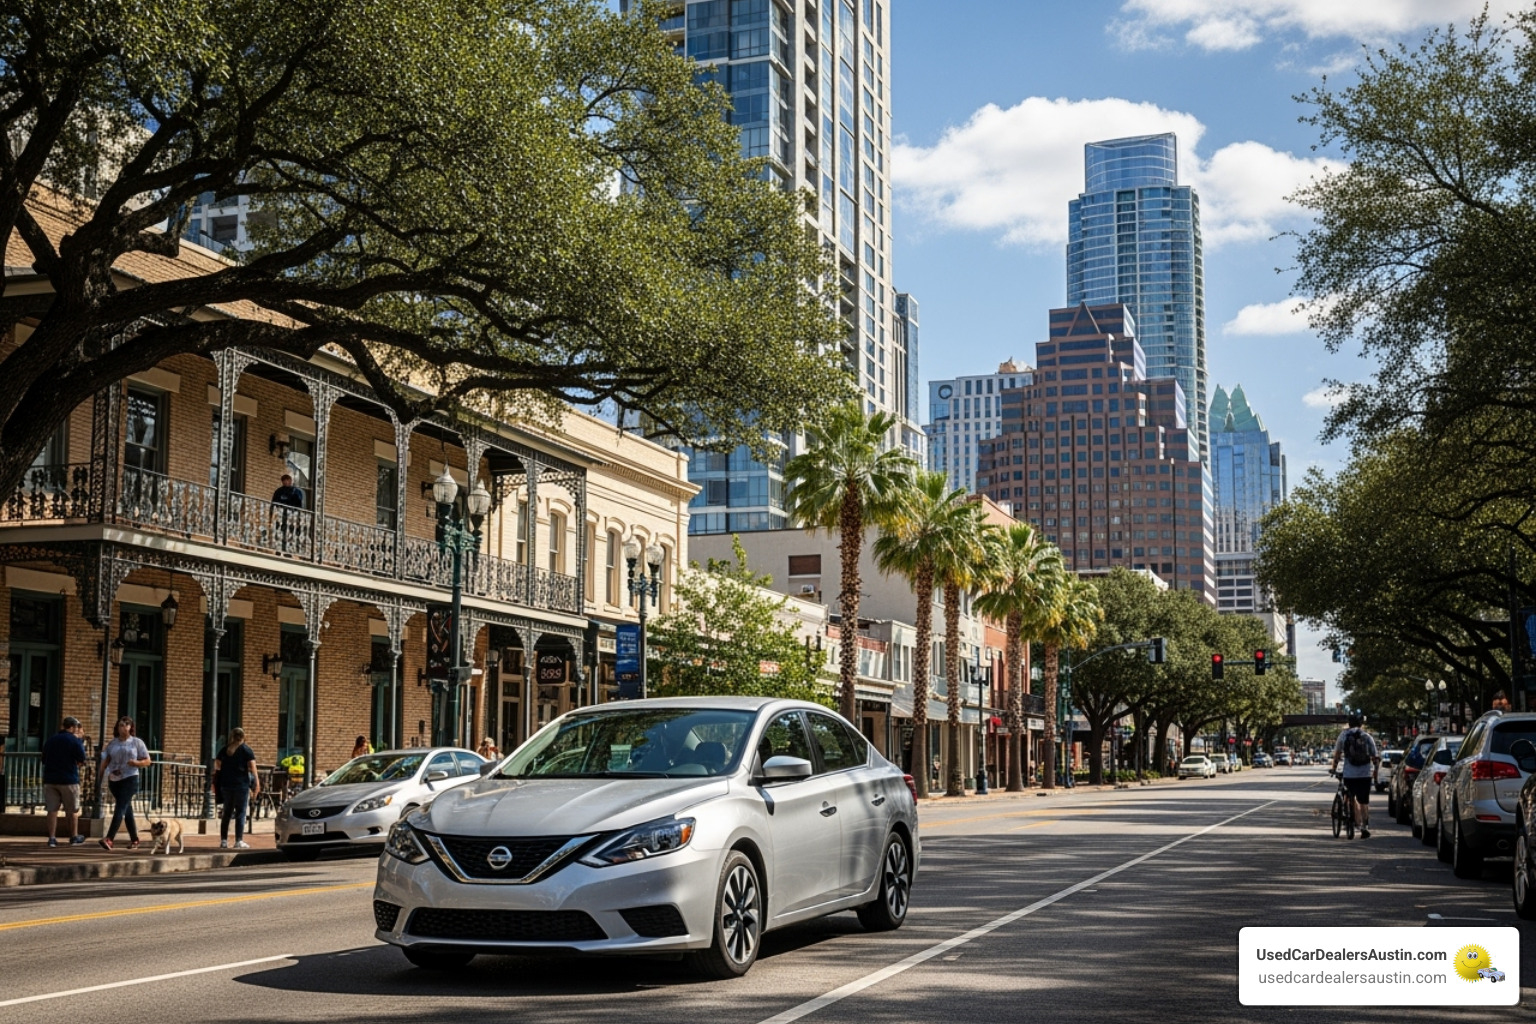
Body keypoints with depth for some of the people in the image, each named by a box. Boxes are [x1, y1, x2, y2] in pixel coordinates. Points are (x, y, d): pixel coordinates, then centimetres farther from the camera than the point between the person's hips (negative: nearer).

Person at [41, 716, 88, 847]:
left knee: (52, 809, 4)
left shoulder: (49, 740, 10)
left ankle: (52, 838, 0)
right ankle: (74, 837, 16)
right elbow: (82, 761, -10)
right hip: (69, 779, -4)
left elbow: (44, 760, 18)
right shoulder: (75, 740, -8)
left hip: (50, 779, 4)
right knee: (72, 810, 8)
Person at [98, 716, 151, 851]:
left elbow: (147, 761, 2)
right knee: (127, 810, 10)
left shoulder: (137, 742, 3)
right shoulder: (112, 744, 11)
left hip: (130, 779, -4)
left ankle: (109, 839, -26)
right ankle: (134, 840, 18)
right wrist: (99, 779, 4)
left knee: (120, 807, -16)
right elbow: (105, 762, 11)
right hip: (114, 780, 4)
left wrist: (136, 762, -18)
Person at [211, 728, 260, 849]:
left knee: (227, 813, 11)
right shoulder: (247, 750, -2)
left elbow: (217, 766, 12)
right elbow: (252, 768, -11)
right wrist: (257, 785, -12)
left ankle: (223, 841, 10)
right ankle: (239, 841, -3)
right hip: (241, 784, -4)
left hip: (226, 784, 4)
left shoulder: (224, 750, 11)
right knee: (241, 812, 0)